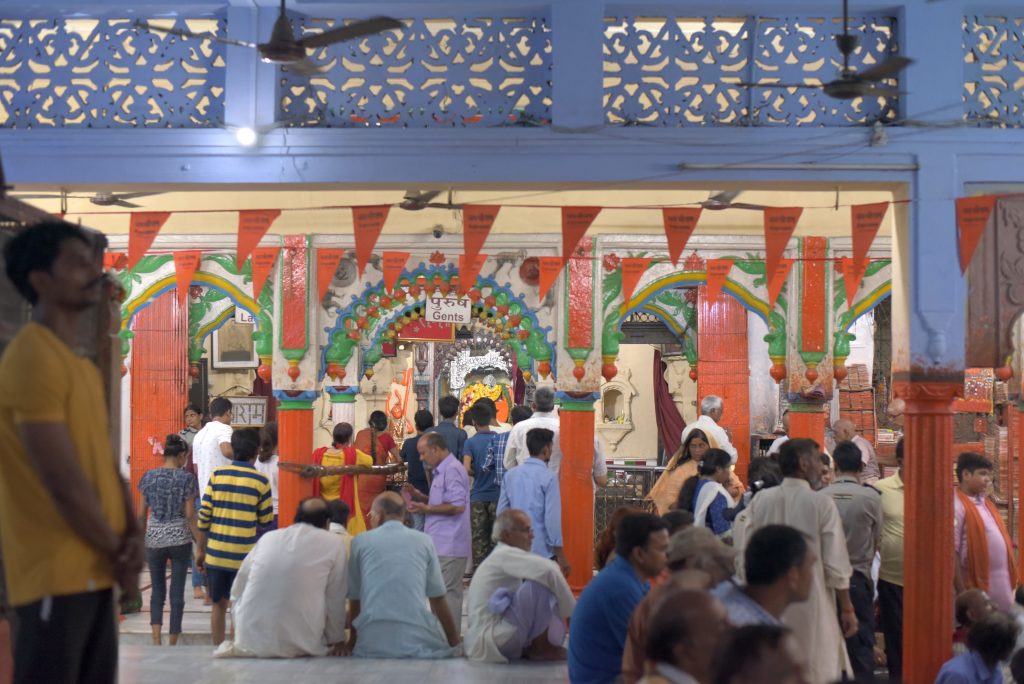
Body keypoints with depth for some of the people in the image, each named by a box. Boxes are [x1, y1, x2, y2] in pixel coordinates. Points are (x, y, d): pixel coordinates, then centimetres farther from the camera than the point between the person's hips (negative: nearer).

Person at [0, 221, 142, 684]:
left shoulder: (83, 366, 16)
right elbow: (66, 483, -19)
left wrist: (132, 536, -2)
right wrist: (118, 551, -7)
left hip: (94, 570, 9)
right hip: (55, 575, -9)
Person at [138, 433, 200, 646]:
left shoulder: (149, 476, 2)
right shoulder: (186, 478, -7)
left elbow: (142, 514, 5)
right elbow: (190, 516, -9)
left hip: (154, 540, 3)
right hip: (180, 540, -2)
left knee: (157, 591, 13)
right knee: (177, 593, 6)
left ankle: (156, 640, -4)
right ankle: (172, 644, 9)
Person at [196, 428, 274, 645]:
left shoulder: (217, 476, 1)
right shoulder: (260, 481, -5)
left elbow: (204, 516, 1)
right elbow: (266, 521, -1)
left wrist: (200, 550, 9)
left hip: (215, 554, 3)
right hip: (245, 555, -3)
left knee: (218, 605, 14)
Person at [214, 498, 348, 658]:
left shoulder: (268, 538, 12)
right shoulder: (334, 544, 1)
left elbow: (237, 592, 15)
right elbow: (335, 599, 3)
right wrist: (336, 640, 17)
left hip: (251, 640, 3)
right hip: (298, 645, -3)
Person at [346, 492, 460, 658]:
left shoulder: (360, 542, 10)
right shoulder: (424, 541, 10)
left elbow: (354, 600, 15)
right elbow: (438, 599, 11)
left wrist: (351, 643, 27)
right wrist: (454, 642, 21)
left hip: (371, 646, 0)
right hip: (418, 643, 0)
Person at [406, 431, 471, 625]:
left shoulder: (452, 471, -14)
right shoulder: (441, 470, 19)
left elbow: (458, 506, -22)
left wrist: (427, 509, -14)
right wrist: (420, 497, 14)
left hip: (449, 546, -10)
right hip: (441, 544, 10)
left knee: (448, 594, -7)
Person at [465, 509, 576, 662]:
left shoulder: (499, 558, 19)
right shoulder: (506, 554, -12)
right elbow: (549, 570, -26)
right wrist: (572, 609, -15)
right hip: (490, 642, -11)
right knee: (542, 582, -20)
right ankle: (540, 647, -6)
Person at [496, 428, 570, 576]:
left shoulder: (510, 475, 5)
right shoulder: (548, 477, -12)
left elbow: (501, 511, 7)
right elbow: (552, 519, -14)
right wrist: (561, 556, -8)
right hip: (542, 551, -6)